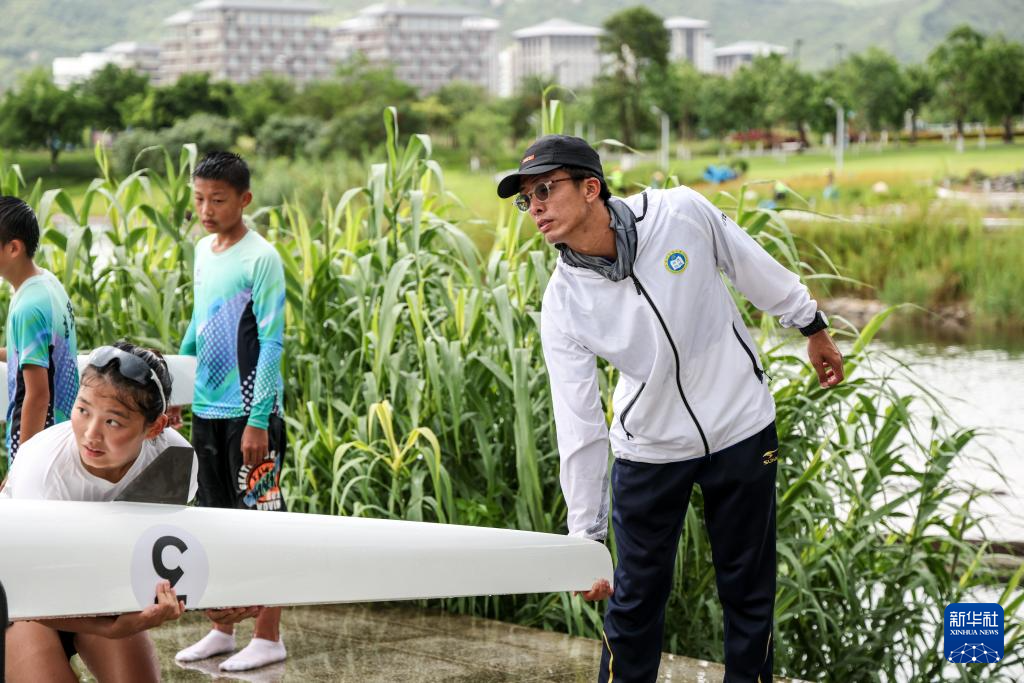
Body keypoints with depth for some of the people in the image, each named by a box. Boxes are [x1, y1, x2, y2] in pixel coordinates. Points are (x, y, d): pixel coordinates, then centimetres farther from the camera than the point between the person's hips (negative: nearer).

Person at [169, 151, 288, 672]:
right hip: (207, 409, 7)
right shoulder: (203, 250, 10)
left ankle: (269, 638, 6)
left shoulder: (261, 258, -12)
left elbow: (272, 343, -14)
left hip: (249, 413, -7)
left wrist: (259, 419, -18)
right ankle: (222, 629, 22)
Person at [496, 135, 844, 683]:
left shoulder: (682, 213, -19)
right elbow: (578, 426, -14)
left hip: (742, 431, 0)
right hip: (648, 449, 0)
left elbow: (755, 270, 0)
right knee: (633, 598, 4)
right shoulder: (563, 305, -16)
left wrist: (813, 329, 11)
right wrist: (585, 538, -14)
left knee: (748, 592, 8)